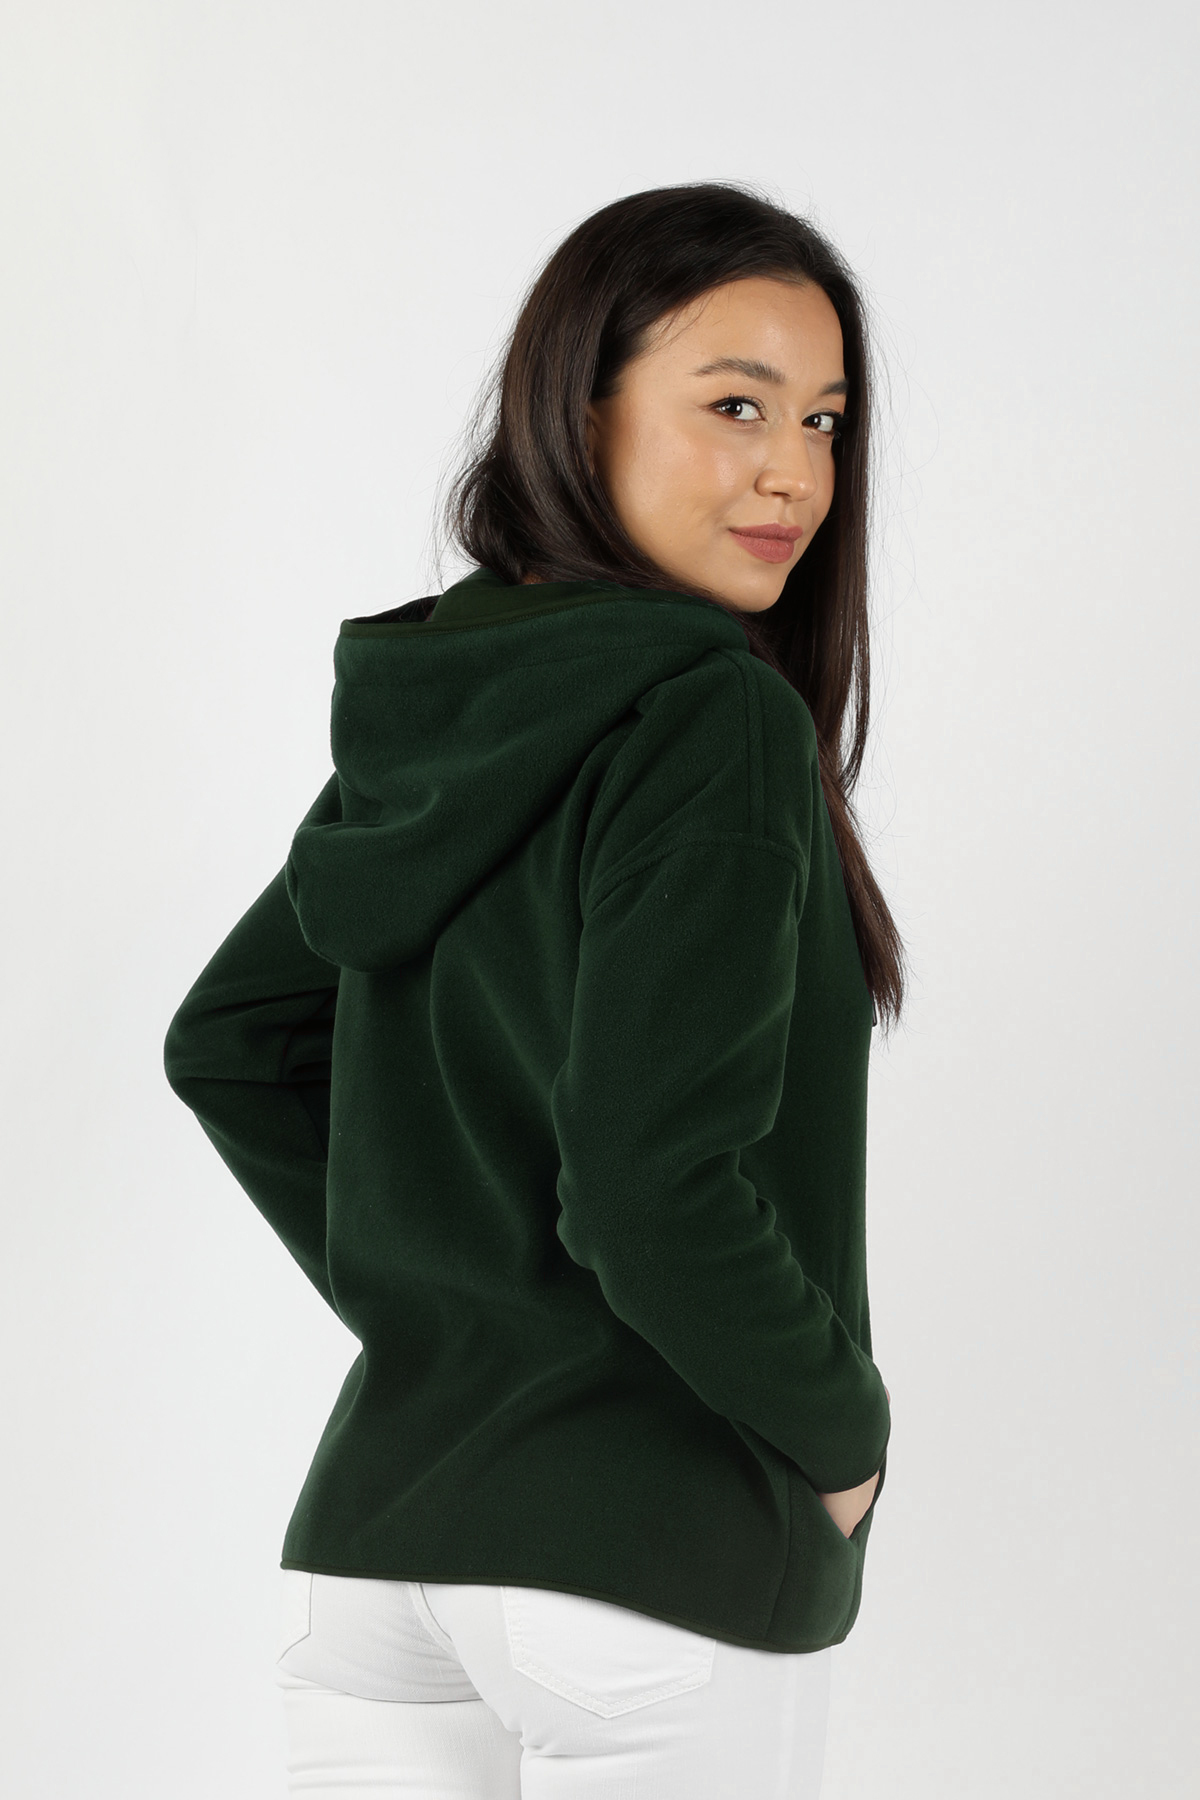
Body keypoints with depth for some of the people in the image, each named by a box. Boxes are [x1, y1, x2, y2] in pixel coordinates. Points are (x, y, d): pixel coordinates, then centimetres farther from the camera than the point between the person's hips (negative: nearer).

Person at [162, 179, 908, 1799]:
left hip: (373, 1535, 7)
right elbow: (653, 1191, -22)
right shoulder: (716, 726, -15)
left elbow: (226, 1046, 17)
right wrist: (843, 1434, -7)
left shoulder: (439, 727, 8)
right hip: (653, 1564, -7)